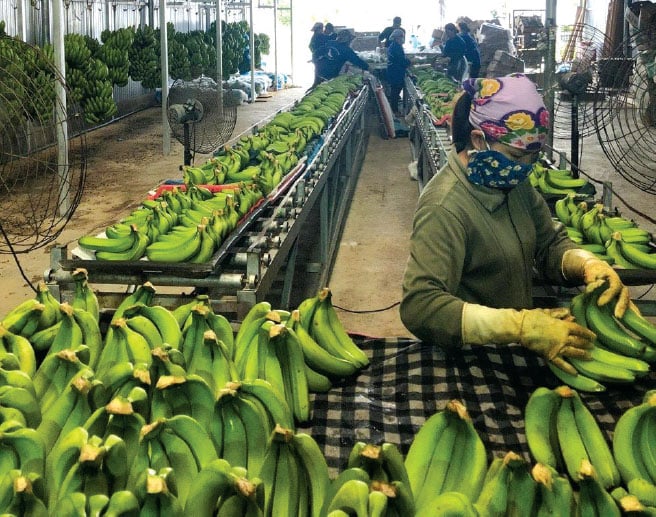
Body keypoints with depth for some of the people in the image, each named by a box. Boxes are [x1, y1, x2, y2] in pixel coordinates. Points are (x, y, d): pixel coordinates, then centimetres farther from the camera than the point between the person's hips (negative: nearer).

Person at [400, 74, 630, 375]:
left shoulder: (512, 181, 2)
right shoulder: (444, 208, -23)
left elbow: (550, 245, 11)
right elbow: (419, 307, -31)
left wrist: (588, 265, -12)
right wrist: (520, 327, -37)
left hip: (514, 350, 7)